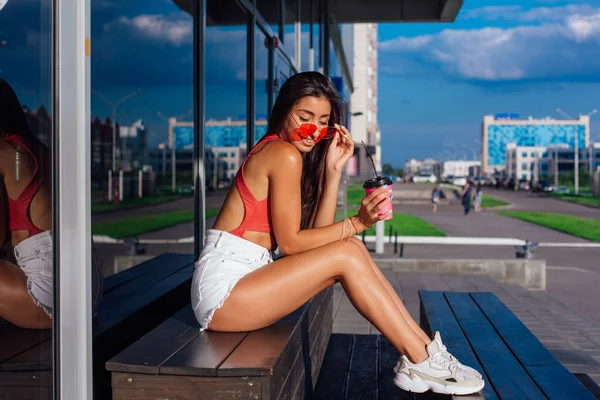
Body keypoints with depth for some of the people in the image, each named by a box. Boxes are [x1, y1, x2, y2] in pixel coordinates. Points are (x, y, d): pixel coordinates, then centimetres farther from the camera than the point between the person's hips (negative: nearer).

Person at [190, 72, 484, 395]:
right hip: (222, 288, -9)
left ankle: (422, 345, 1)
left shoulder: (275, 151, 14)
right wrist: (356, 223, -14)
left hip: (245, 277, 9)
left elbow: (316, 233, 4)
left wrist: (333, 169, -1)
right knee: (347, 254, -14)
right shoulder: (284, 154, -13)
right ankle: (420, 362, -8)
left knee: (348, 249, 0)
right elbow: (289, 243, -13)